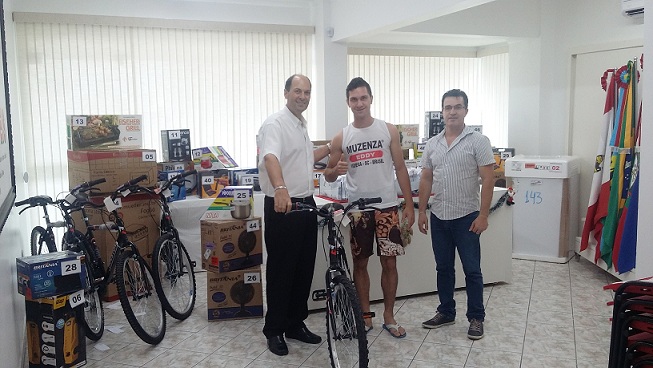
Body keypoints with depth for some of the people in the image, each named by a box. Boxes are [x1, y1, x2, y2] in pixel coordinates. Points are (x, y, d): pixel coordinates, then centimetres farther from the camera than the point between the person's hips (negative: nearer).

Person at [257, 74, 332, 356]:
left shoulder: (302, 124, 15)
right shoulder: (275, 124, -14)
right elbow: (270, 158, -34)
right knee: (281, 271, 1)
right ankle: (274, 330, 15)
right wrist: (280, 189, -51)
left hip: (306, 205, 9)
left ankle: (295, 324, 27)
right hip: (282, 207, -8)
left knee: (304, 268, 13)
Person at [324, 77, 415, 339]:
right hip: (358, 209, 1)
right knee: (360, 263, 8)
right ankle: (365, 316, 23)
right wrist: (335, 170, -17)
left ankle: (389, 317, 19)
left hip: (387, 207, -1)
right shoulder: (342, 138, 2)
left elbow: (400, 168, 2)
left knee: (389, 262, 4)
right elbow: (328, 175, 8)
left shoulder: (388, 130, 1)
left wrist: (409, 205, -3)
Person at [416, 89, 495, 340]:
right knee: (443, 268, 14)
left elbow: (488, 180, -10)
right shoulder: (432, 144, 8)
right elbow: (426, 179, 11)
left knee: (471, 270, 3)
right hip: (439, 217, 5)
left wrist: (483, 215, -15)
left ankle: (476, 318, 17)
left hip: (466, 217, -5)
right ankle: (446, 312, 28)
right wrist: (421, 211, 6)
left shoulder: (478, 141, -7)